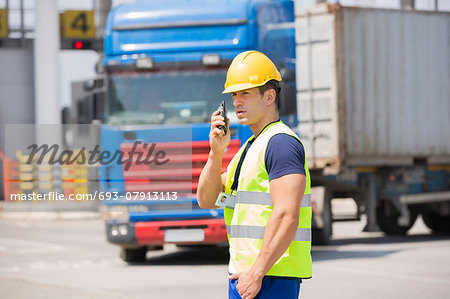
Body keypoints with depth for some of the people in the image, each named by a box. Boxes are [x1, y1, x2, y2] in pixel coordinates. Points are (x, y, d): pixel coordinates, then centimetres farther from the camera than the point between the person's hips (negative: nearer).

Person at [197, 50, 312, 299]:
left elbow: (286, 216, -21)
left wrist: (257, 272, -23)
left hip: (271, 278, -10)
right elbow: (206, 200, 18)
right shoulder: (249, 147, 20)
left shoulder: (281, 143, -12)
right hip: (243, 274, 10)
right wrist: (216, 152, 3)